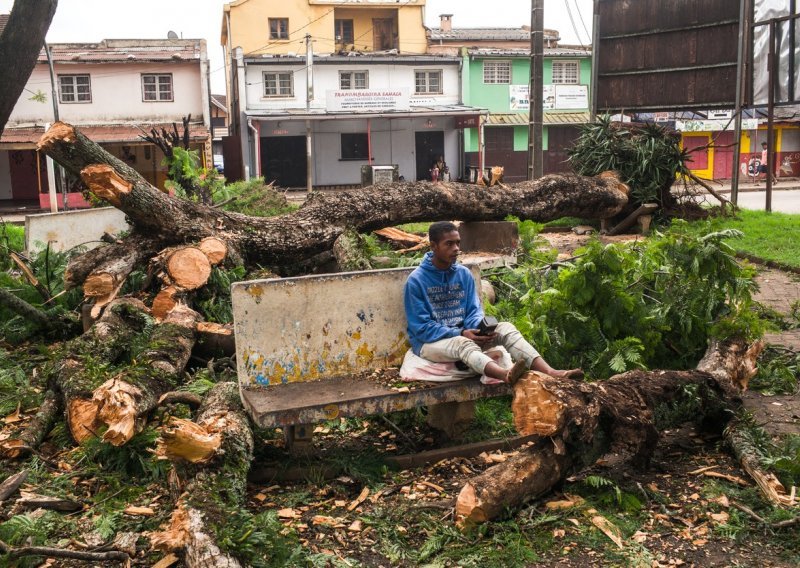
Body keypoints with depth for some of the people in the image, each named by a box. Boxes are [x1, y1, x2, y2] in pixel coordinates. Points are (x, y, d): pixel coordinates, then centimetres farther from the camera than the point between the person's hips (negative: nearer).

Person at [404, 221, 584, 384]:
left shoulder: (464, 274, 4)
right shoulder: (416, 280, -12)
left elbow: (474, 311, 5)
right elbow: (421, 328, -15)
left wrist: (480, 328, -19)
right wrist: (460, 334, -24)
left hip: (464, 335, 5)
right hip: (430, 342, -5)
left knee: (505, 327, -19)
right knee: (462, 344, -38)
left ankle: (549, 372, -41)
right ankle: (507, 375, -68)